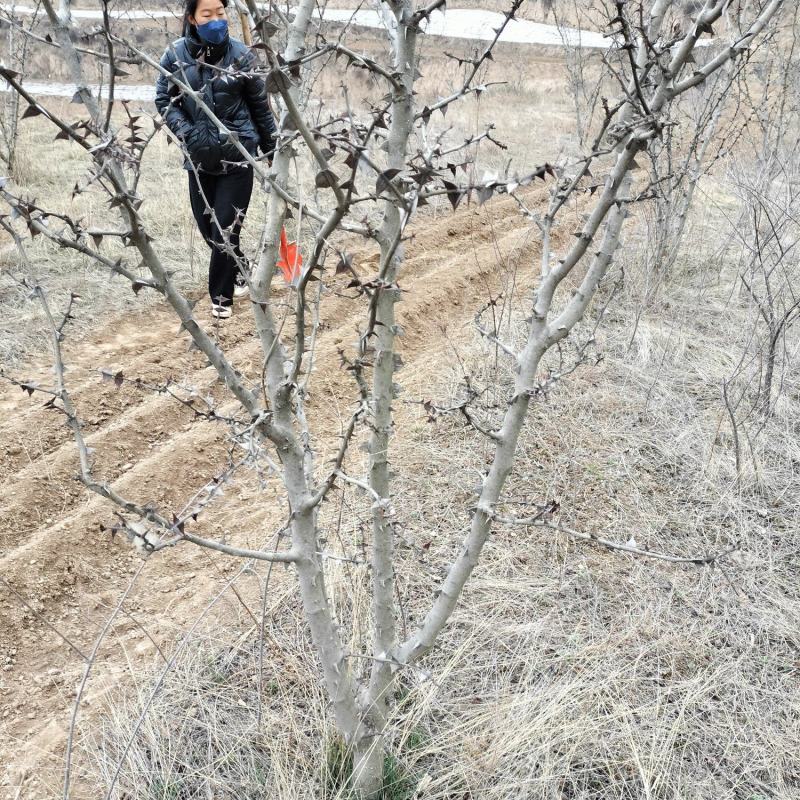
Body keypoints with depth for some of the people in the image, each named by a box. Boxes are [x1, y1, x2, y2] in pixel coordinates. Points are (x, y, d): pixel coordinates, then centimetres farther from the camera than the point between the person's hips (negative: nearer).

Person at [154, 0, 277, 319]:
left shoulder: (240, 54, -6)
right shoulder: (175, 54, -4)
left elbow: (259, 105, 2)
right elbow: (164, 100, 3)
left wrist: (272, 149, 9)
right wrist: (187, 132, -14)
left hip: (237, 155, -2)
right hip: (199, 158, 2)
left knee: (225, 230, -3)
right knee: (208, 229, 12)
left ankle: (221, 296, 15)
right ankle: (239, 270, 40)